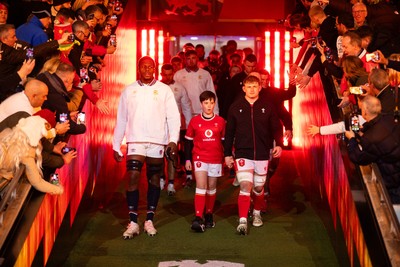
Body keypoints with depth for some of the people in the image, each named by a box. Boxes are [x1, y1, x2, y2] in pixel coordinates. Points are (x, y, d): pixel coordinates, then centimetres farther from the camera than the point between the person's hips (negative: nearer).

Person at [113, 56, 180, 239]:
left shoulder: (164, 90, 3)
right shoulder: (129, 91, 8)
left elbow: (173, 116, -1)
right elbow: (121, 120, 10)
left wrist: (173, 139, -14)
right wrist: (116, 145, 8)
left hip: (157, 142, 0)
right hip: (135, 141, 0)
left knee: (154, 179, 7)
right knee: (132, 178, -10)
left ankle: (149, 220, 17)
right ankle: (133, 222, -4)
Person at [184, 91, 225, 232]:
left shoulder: (221, 121, 3)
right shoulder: (194, 121, 0)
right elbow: (188, 141, 6)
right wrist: (188, 159, 4)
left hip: (216, 159, 2)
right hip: (199, 158, -2)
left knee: (212, 187, 11)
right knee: (201, 186, -13)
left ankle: (209, 214, 26)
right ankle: (198, 218, -18)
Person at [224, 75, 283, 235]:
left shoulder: (267, 106, 2)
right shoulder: (236, 107, 1)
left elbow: (275, 127, 5)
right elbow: (229, 132, 5)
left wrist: (279, 144, -11)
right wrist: (227, 154, 5)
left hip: (262, 154, 2)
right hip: (242, 153, -1)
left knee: (258, 187, 13)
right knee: (245, 186, -14)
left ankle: (257, 213, 37)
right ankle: (242, 221, -14)